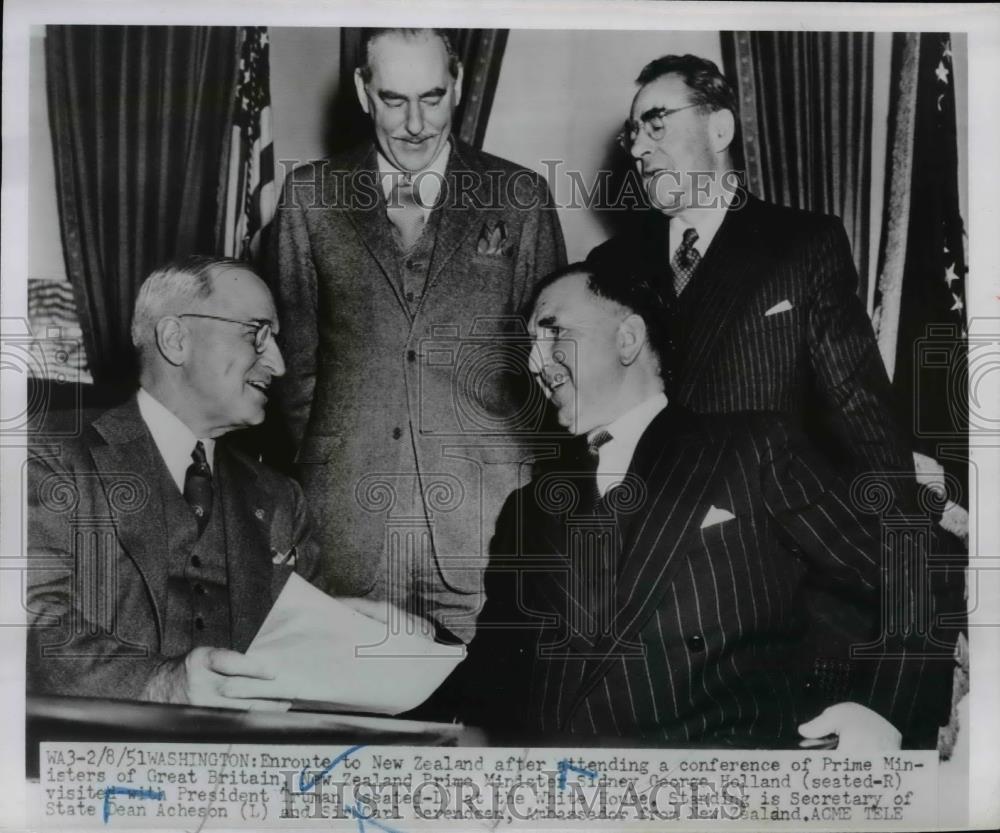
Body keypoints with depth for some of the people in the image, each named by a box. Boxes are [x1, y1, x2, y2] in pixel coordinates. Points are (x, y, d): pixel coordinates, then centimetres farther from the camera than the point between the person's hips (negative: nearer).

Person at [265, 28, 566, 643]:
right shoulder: (312, 195, 9)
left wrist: (533, 490, 4)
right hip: (344, 517, 1)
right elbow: (293, 350, 12)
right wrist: (316, 470, 7)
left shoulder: (521, 198, 6)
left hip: (487, 520, 0)